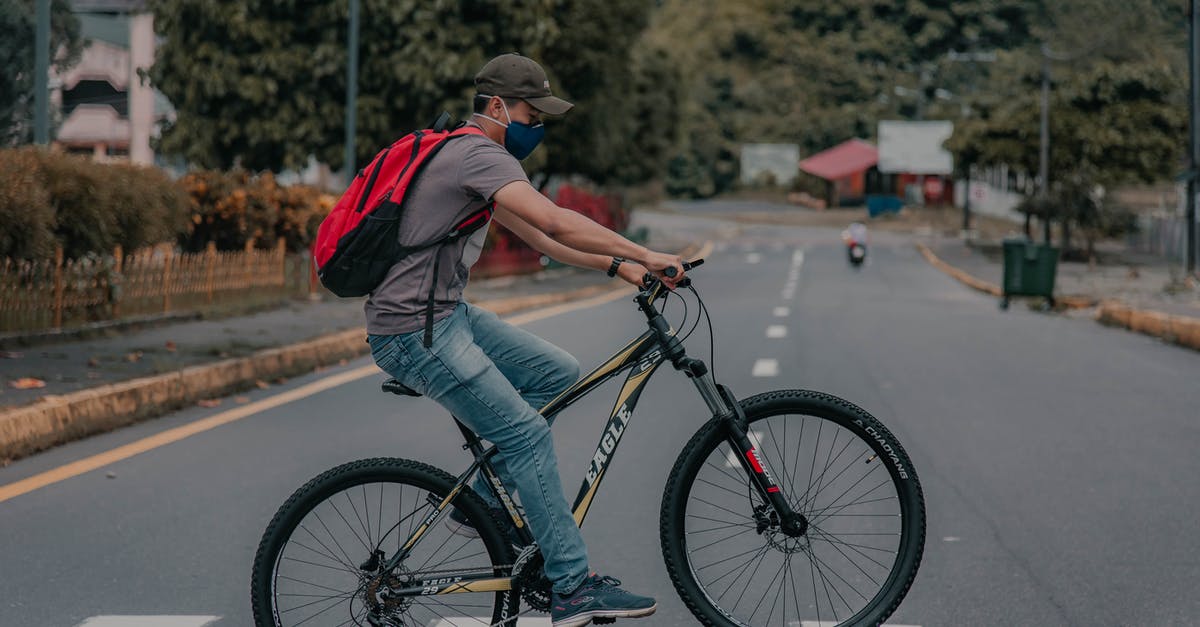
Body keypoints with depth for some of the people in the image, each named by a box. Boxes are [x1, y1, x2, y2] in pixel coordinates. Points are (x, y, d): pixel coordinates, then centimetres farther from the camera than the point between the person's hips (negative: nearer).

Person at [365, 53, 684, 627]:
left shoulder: (470, 156, 17)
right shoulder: (480, 154, -16)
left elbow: (538, 238, 18)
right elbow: (557, 222, -28)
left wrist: (619, 266, 8)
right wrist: (646, 255, -24)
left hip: (448, 315, 10)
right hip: (415, 332, -10)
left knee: (558, 372, 9)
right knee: (529, 434, -12)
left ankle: (480, 500, 13)